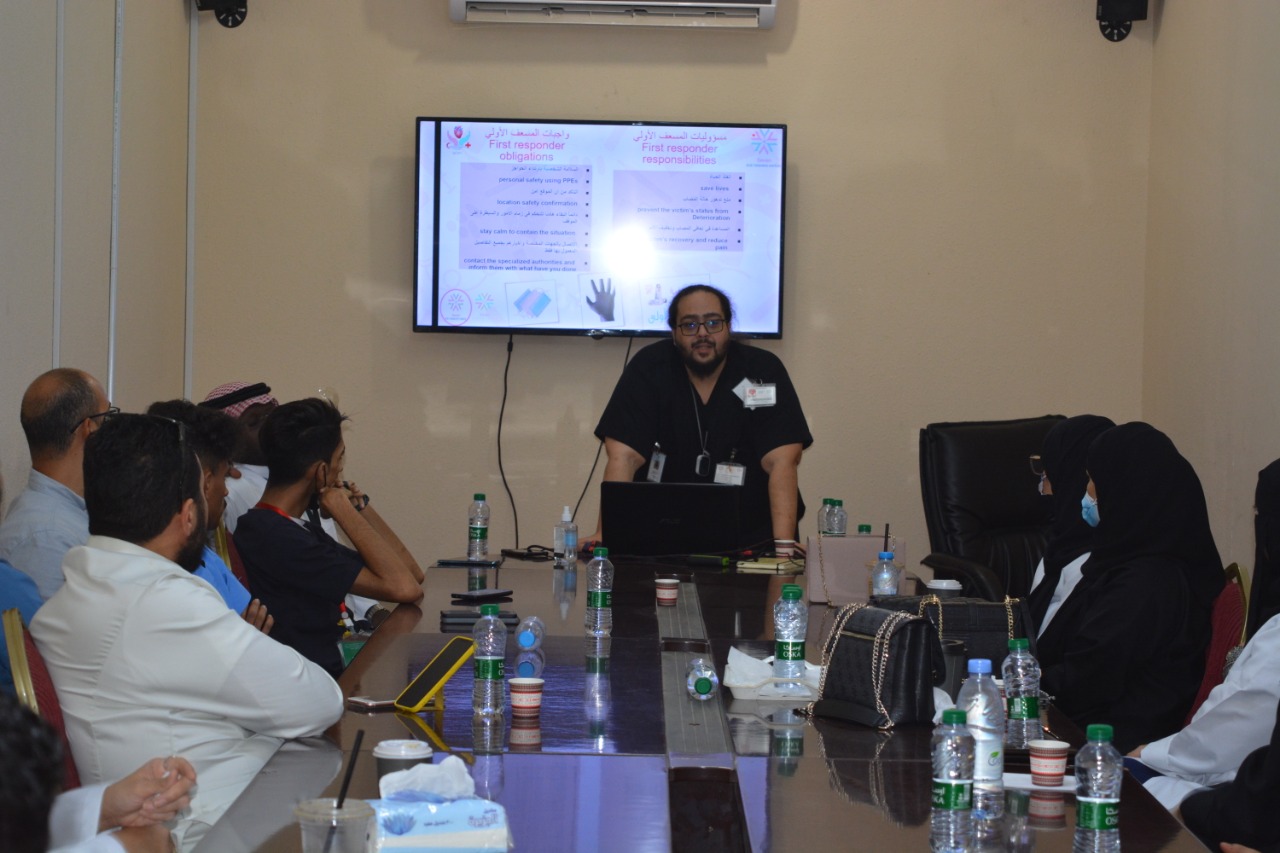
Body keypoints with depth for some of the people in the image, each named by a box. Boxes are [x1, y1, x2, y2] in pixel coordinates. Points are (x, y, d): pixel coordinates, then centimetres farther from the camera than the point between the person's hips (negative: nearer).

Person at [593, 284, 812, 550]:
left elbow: (781, 462, -15)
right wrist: (605, 534, -26)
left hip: (750, 537, 0)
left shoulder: (764, 371, -6)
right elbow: (623, 457, -12)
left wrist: (783, 543, -28)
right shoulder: (648, 367, -4)